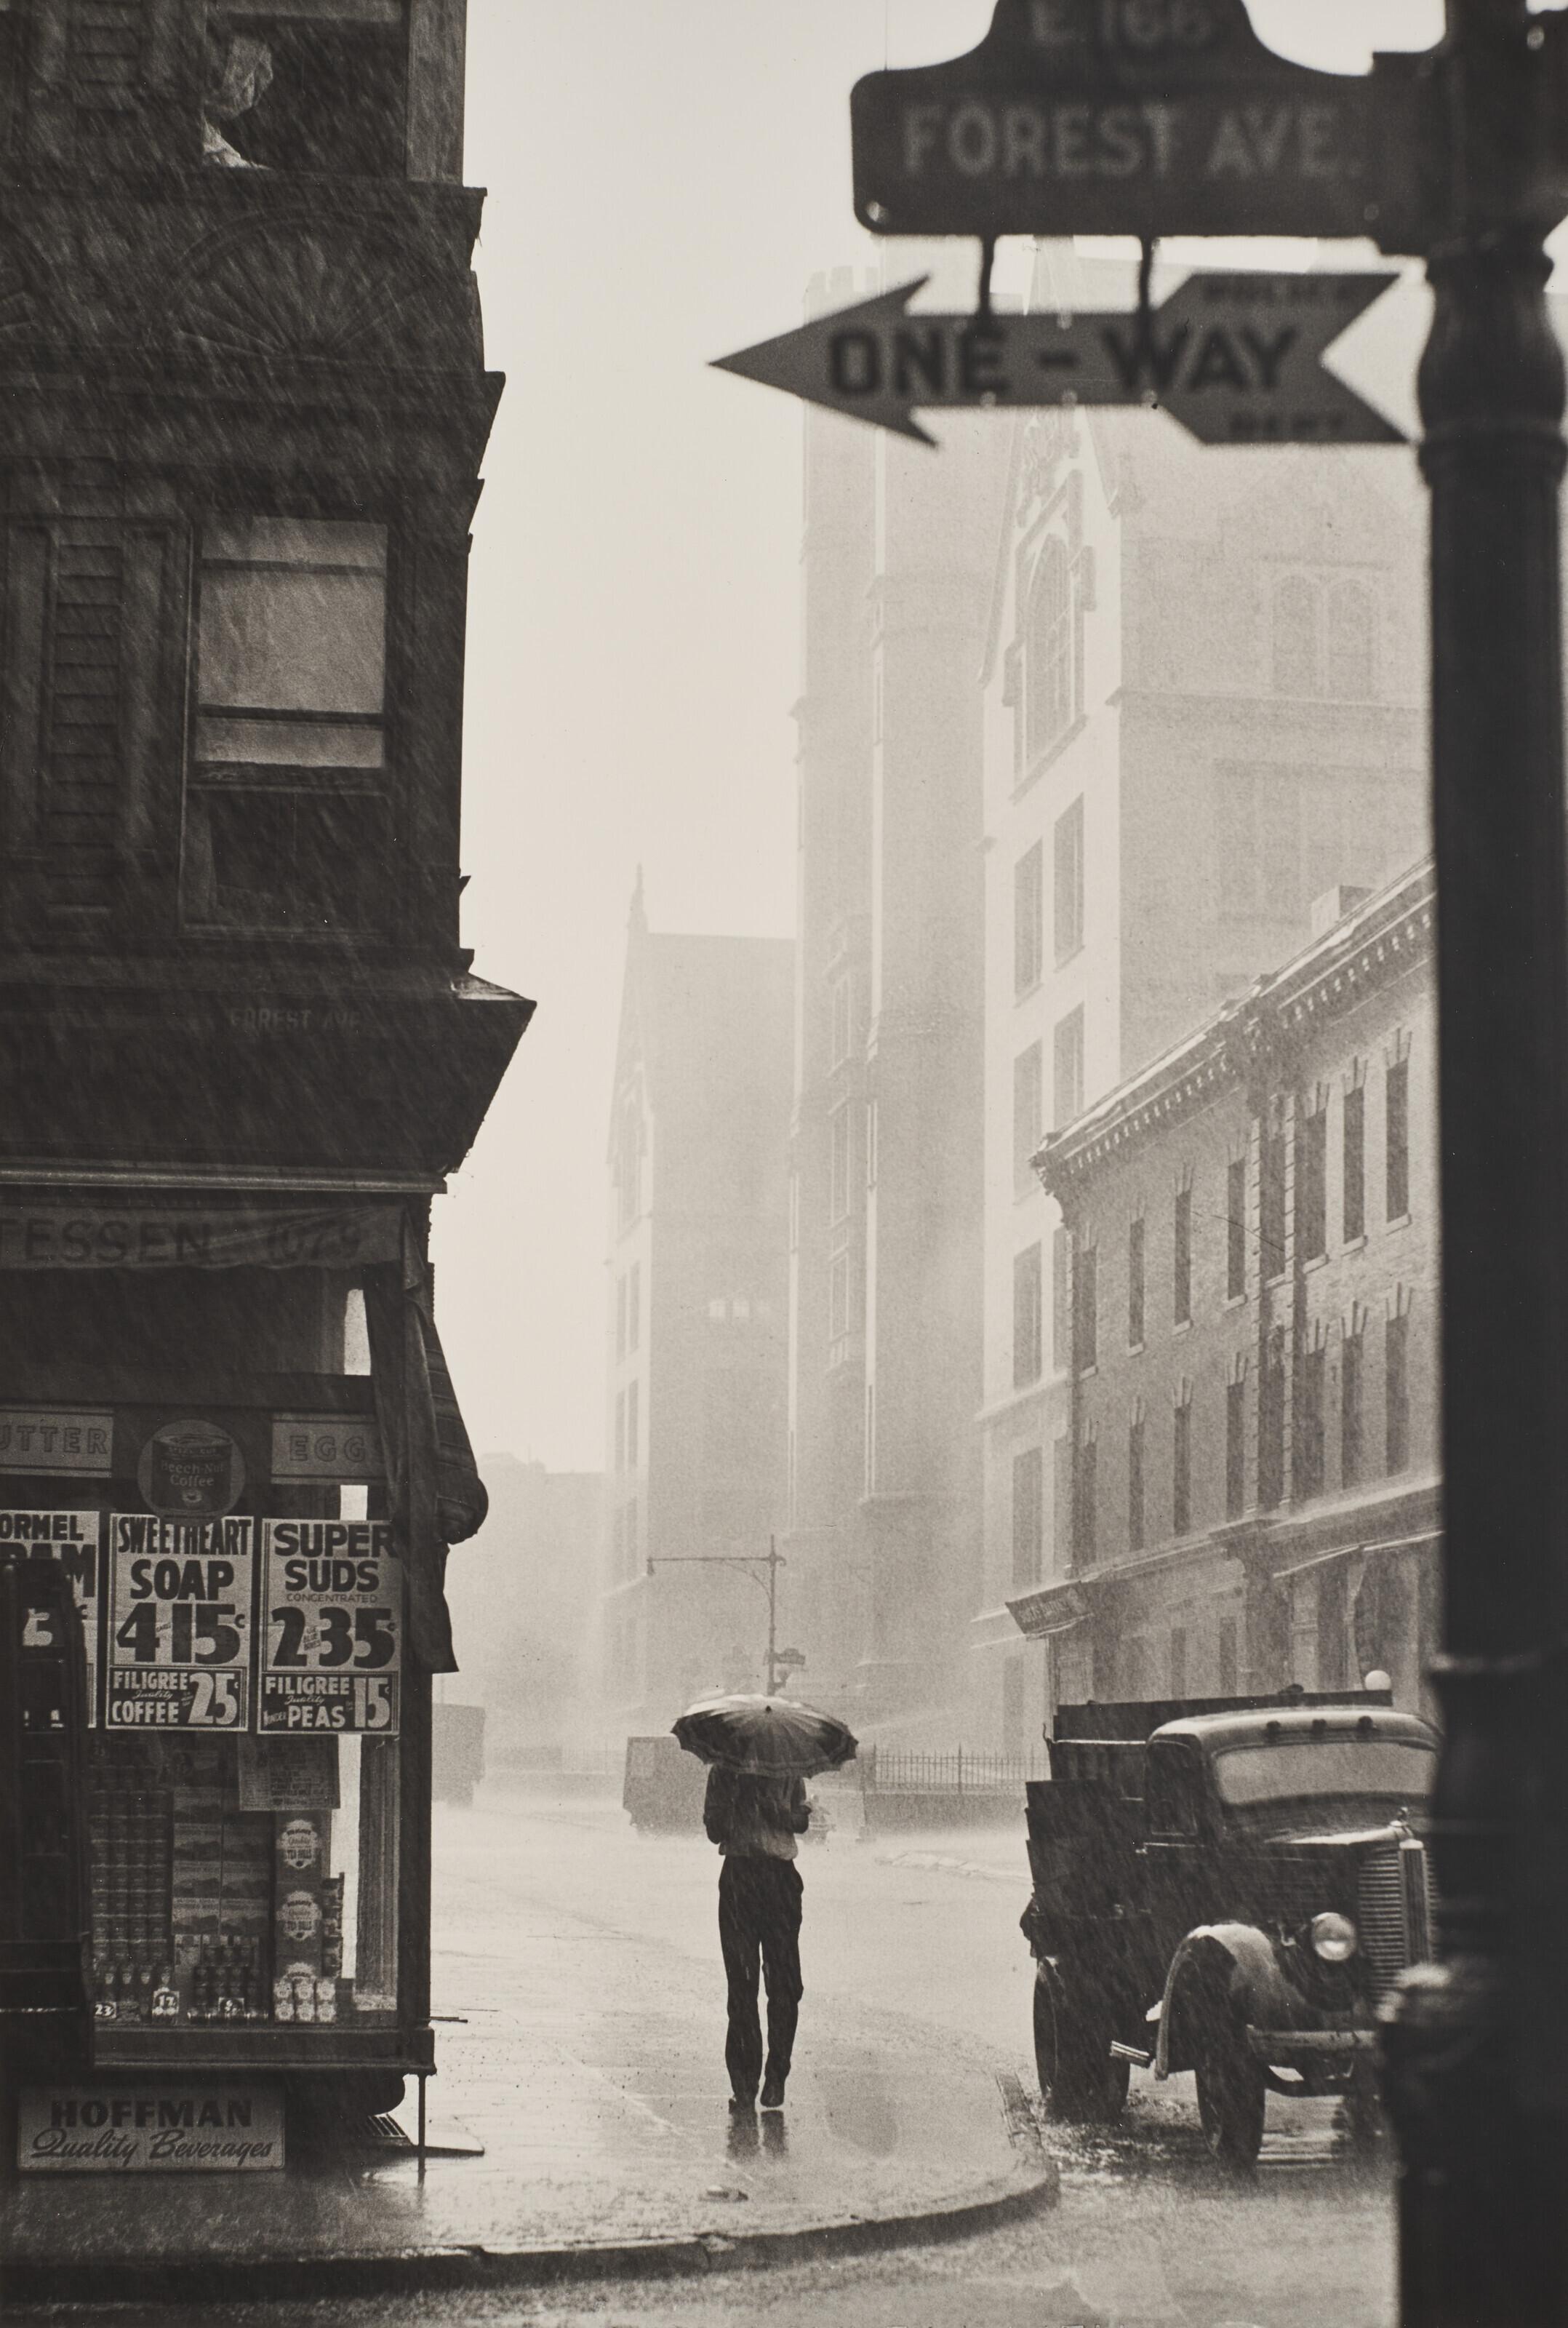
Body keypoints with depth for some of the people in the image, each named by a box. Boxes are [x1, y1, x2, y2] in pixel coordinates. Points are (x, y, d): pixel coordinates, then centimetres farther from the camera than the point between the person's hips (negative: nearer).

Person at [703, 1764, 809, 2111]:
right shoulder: (724, 1772, 7)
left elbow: (800, 1822, -2)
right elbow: (715, 1830, 0)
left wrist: (766, 1800, -16)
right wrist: (735, 1794, -14)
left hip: (780, 1877, 0)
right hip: (738, 1877, 0)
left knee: (783, 1982, -3)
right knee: (741, 1982, -2)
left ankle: (776, 2077, 5)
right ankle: (744, 2080, 3)